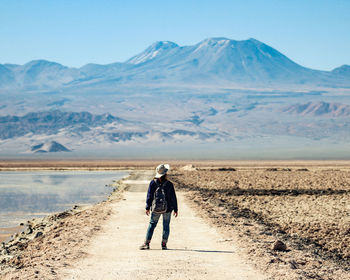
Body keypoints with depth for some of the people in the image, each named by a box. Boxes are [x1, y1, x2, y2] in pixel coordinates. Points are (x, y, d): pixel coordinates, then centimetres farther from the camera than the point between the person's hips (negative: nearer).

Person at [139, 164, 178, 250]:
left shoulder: (153, 183, -8)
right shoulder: (169, 184, -12)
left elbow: (149, 196, -3)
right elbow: (173, 198, -6)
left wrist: (147, 207, 6)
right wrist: (175, 209, 3)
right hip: (167, 208, -1)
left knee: (152, 224, 11)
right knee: (166, 225, 11)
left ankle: (146, 243, 8)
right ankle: (164, 244, 11)